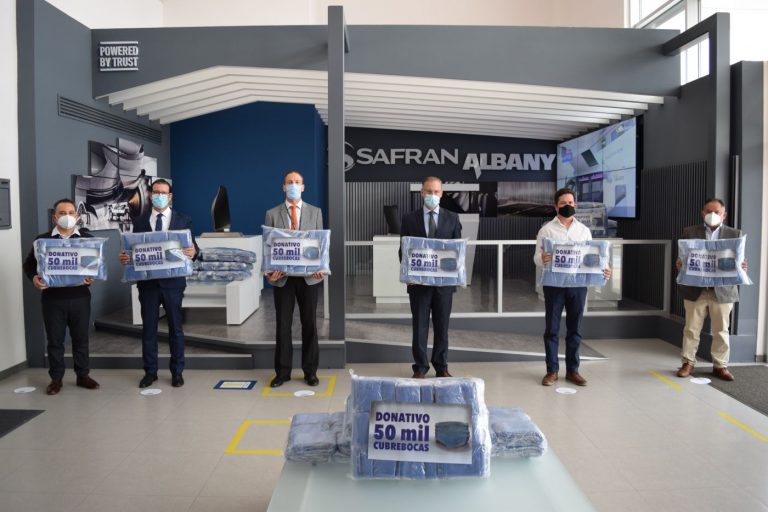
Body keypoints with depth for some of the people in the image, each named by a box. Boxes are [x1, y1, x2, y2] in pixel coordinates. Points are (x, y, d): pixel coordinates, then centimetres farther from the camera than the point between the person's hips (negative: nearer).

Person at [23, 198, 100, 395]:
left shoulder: (87, 238, 5)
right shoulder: (42, 239, 4)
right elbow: (29, 263, 8)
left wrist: (93, 276, -14)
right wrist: (34, 278, -12)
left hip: (80, 296, 0)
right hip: (52, 297, 0)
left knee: (81, 338, 9)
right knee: (55, 339, 7)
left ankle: (83, 375, 21)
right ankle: (56, 378, 18)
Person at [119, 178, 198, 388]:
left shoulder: (183, 220, 2)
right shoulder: (139, 221, 7)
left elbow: (192, 246, -3)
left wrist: (193, 252, -25)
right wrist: (125, 257, -15)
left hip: (173, 281, -1)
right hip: (147, 282, 2)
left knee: (175, 327, 7)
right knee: (148, 328, 8)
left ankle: (177, 372, 18)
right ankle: (150, 371, 20)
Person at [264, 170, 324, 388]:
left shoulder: (315, 212, 7)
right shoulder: (272, 214, 5)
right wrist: (270, 270, -14)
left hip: (308, 276, 1)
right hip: (282, 277, 0)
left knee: (309, 324, 7)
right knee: (283, 325, 6)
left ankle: (310, 371, 19)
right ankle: (282, 371, 17)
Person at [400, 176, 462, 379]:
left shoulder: (452, 218, 5)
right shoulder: (409, 219, 3)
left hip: (444, 281, 1)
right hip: (418, 281, -1)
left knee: (441, 327, 9)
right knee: (419, 326, 5)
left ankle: (441, 366, 21)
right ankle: (420, 367, 16)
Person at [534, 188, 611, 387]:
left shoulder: (584, 230, 9)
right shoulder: (547, 229, 0)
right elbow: (537, 257, -5)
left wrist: (602, 271, -9)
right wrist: (542, 259, -30)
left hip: (578, 284, 3)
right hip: (554, 284, -2)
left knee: (574, 329, 9)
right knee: (551, 329, 3)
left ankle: (572, 370, 18)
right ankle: (552, 370, 13)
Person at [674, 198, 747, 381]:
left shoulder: (735, 234, 6)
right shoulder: (690, 232, 5)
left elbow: (739, 260, 5)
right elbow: (682, 257, 4)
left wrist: (741, 267, -18)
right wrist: (679, 265, -18)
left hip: (723, 290, 0)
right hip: (695, 290, 0)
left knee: (721, 331, 8)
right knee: (691, 329, 7)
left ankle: (720, 366, 19)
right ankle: (688, 363, 17)